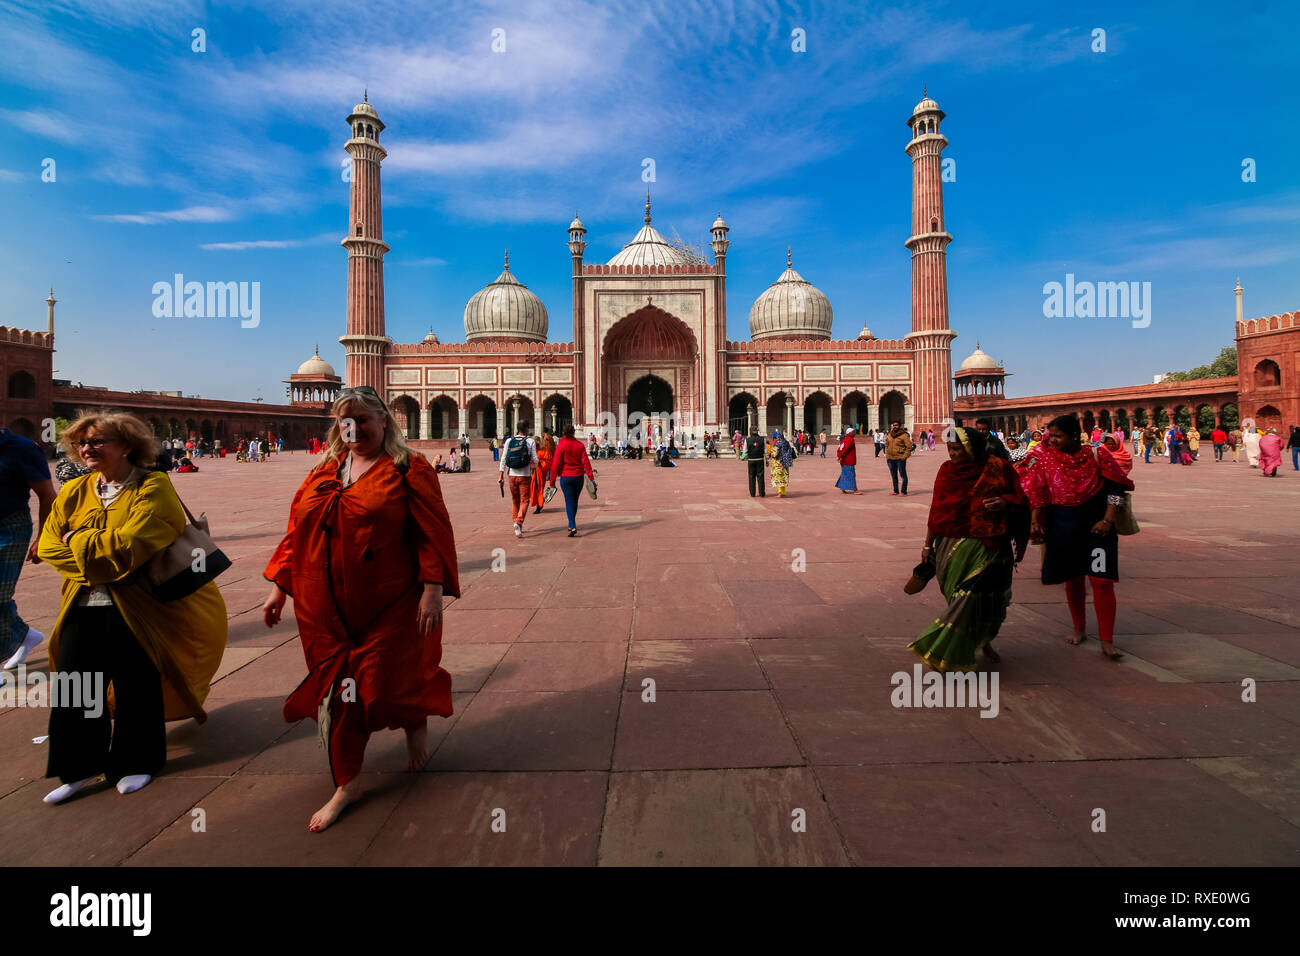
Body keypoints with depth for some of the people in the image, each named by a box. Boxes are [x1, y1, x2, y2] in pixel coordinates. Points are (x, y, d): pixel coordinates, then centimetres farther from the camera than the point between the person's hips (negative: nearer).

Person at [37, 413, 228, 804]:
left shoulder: (153, 487, -10)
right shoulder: (73, 492, 9)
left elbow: (129, 545, -20)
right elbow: (48, 545, 2)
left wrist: (78, 541, -8)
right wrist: (95, 564, -13)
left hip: (135, 608, -5)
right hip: (83, 606, 5)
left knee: (137, 687, 6)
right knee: (72, 685, 7)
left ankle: (135, 764, 25)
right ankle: (79, 768, 25)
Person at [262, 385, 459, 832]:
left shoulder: (408, 469, -6)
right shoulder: (323, 473, 11)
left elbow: (433, 532, -12)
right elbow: (296, 533, 15)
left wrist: (432, 590, -19)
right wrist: (279, 586, 12)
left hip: (389, 607, -5)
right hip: (328, 608, 5)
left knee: (388, 684, 4)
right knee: (335, 691, 10)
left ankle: (416, 722, 40)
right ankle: (347, 783, 28)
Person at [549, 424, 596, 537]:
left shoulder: (561, 446, -8)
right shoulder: (580, 445, 1)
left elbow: (556, 464, -10)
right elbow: (585, 461, -5)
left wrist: (552, 481, -5)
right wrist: (591, 477, -6)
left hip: (565, 477, -3)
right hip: (579, 476, 3)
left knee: (569, 502, -1)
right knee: (575, 501, 17)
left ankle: (573, 527, -15)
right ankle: (571, 524, 30)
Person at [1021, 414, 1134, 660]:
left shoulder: (1097, 455, -6)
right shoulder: (1045, 458, -1)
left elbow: (1116, 489, -4)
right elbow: (1036, 493, 2)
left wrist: (1107, 521, -11)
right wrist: (1034, 522, -5)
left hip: (1096, 524, -2)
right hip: (1062, 526, 2)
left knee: (1102, 581, -6)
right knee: (1072, 579, 13)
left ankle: (1107, 641, 4)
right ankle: (1079, 628, 32)